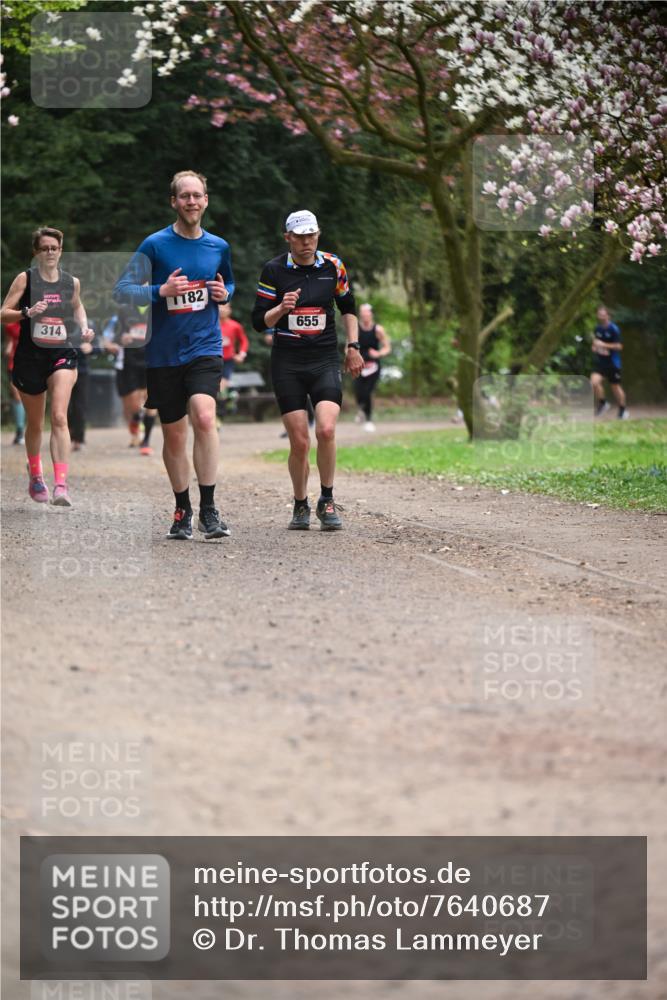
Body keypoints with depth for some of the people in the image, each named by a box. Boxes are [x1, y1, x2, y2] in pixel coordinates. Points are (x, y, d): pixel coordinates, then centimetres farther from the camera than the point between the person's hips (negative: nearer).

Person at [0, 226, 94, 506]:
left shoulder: (72, 282, 6)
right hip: (30, 356, 0)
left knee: (59, 417, -17)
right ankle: (35, 475, 37)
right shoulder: (25, 279, -2)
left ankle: (61, 485, -24)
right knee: (35, 422, 13)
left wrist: (84, 327, 8)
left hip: (61, 354, 0)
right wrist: (27, 312, -22)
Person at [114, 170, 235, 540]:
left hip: (205, 348, 1)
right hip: (164, 353, 0)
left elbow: (229, 284, 25)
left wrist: (224, 293, 2)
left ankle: (208, 508, -17)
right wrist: (161, 291, -19)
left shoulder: (218, 247, 6)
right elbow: (121, 290, -5)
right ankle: (182, 511, 25)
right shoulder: (155, 245, -4)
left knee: (204, 416, -23)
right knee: (173, 435, 7)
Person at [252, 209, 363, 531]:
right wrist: (282, 308, -18)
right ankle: (300, 505, 17)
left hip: (325, 361, 1)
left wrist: (353, 346, 15)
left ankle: (327, 501, -2)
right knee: (299, 442, -4)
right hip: (287, 364, -1)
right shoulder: (274, 270, -1)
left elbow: (348, 307, 21)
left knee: (326, 430, -19)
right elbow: (259, 321, 0)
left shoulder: (333, 266, 5)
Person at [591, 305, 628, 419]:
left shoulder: (613, 329, -11)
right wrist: (595, 348, 0)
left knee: (615, 386, 7)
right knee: (594, 381, -18)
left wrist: (604, 345, -21)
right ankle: (602, 403, 5)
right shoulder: (597, 329, 7)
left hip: (613, 362, -4)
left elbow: (619, 346, -16)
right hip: (599, 361, 4)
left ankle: (622, 410, 26)